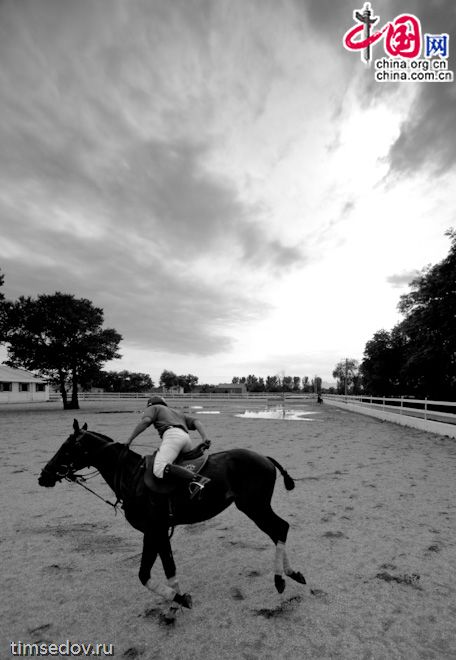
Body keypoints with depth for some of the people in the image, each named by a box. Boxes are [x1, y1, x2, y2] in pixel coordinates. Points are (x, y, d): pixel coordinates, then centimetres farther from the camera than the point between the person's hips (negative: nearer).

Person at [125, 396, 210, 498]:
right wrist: (204, 438, 13)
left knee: (159, 469, -23)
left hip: (172, 435, -7)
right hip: (186, 437, 7)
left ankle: (197, 479, -39)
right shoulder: (179, 412, 40)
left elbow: (145, 421, 1)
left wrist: (129, 439, 3)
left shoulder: (153, 408, 24)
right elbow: (196, 422, 24)